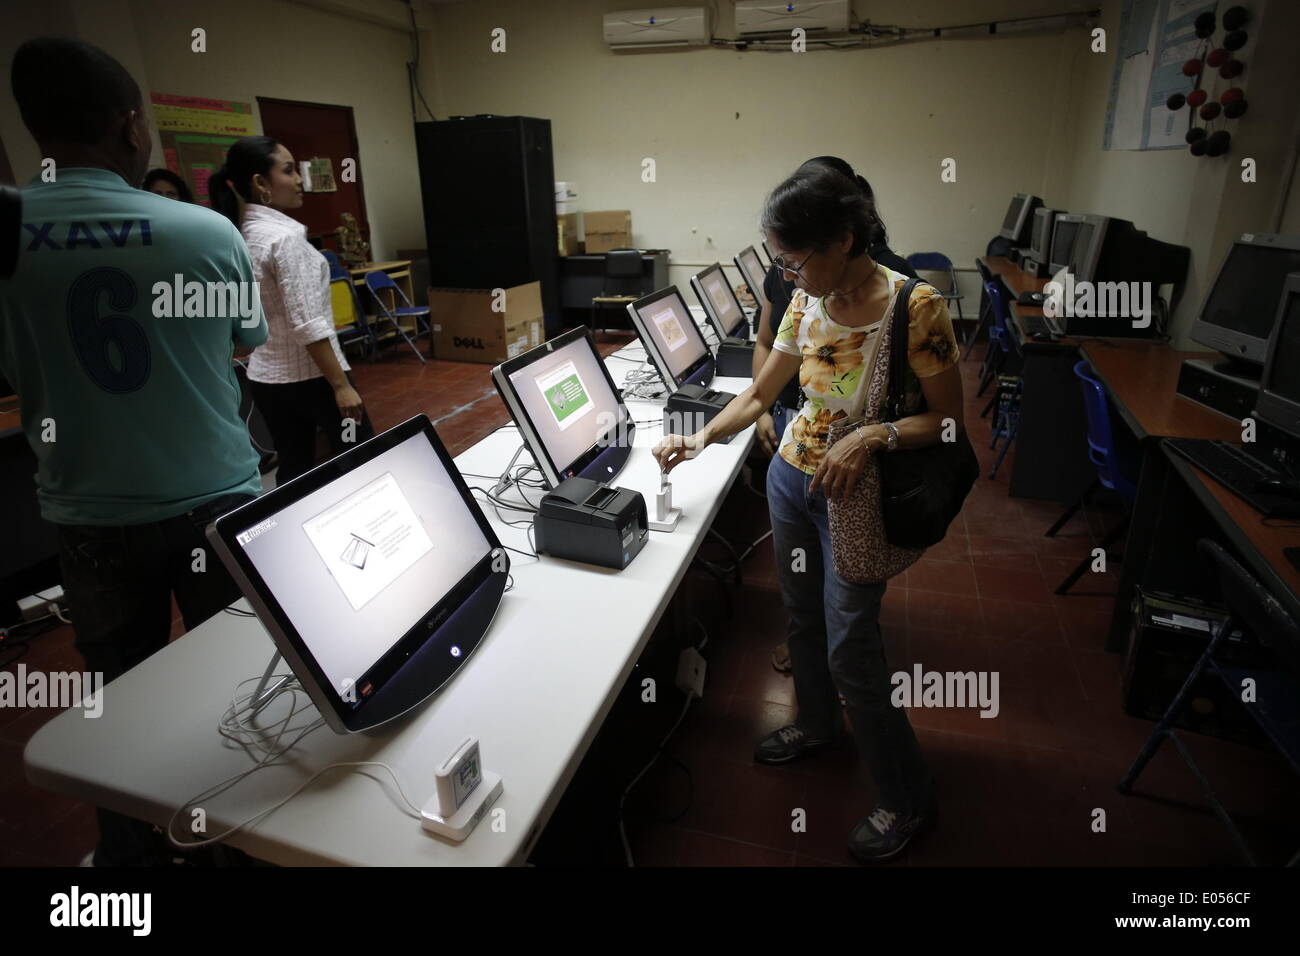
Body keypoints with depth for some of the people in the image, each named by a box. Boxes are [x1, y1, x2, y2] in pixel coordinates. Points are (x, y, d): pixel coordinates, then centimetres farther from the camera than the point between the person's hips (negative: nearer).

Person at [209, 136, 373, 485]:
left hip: (266, 377, 8)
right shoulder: (285, 236, -18)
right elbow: (307, 325, -23)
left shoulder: (242, 234, 8)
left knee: (293, 470, 13)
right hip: (310, 376, -8)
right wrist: (340, 385, -20)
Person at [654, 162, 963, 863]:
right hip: (792, 475, 6)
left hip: (857, 496, -6)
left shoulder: (916, 307, -20)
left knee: (850, 648, 1)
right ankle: (818, 725, 49)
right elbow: (759, 394, 5)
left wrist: (871, 436, -28)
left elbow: (947, 417, -12)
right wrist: (700, 440, -8)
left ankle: (908, 800, 25)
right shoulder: (806, 303, -3)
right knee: (802, 615, 20)